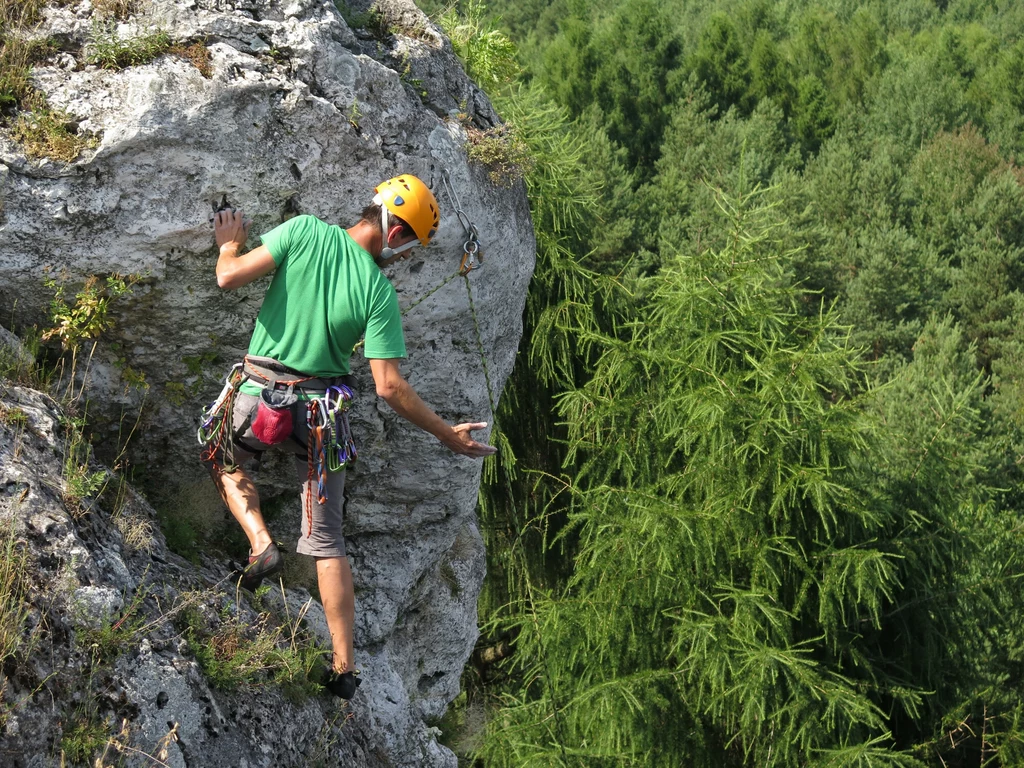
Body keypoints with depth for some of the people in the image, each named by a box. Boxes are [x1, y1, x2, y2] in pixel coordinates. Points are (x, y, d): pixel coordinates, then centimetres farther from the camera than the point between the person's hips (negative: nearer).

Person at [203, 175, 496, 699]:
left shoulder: (305, 232, -12)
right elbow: (389, 387, -14)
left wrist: (229, 244, 9)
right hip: (320, 414, 0)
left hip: (257, 398, 0)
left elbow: (230, 278, -14)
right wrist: (448, 435, -3)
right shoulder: (380, 292, -12)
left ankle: (260, 543, 7)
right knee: (327, 541, 12)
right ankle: (344, 668, 10)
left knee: (225, 461, 34)